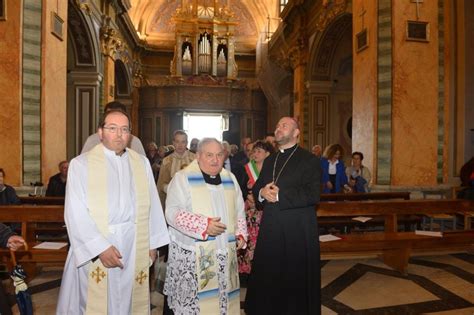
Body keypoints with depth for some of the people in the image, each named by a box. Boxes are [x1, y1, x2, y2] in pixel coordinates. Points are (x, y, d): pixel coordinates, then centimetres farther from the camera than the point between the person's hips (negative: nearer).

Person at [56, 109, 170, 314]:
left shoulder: (142, 163, 6)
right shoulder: (81, 164, -5)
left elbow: (152, 205, 6)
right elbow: (76, 213, -10)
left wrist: (153, 242, 5)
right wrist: (100, 247, -16)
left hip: (135, 249, 3)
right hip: (95, 250, -3)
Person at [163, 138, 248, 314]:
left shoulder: (230, 179, 11)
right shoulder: (183, 178, -4)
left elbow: (239, 211, 18)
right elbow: (172, 212, -12)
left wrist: (241, 234, 4)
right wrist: (203, 225, -20)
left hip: (225, 253, 4)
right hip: (193, 254, -4)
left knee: (223, 297, 9)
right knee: (194, 301, -3)